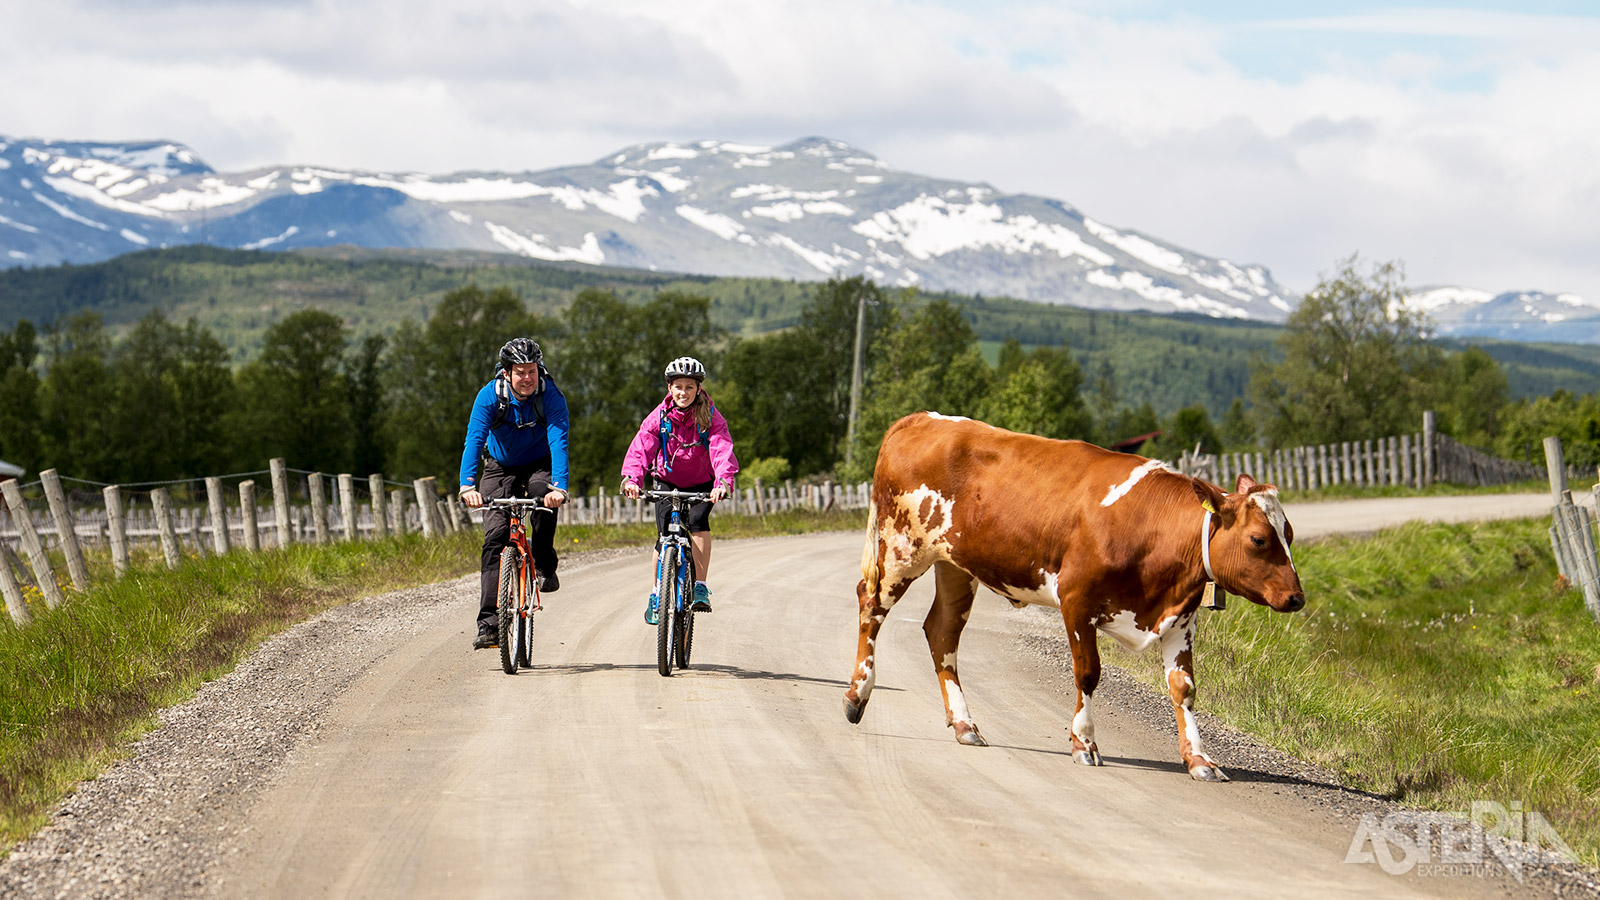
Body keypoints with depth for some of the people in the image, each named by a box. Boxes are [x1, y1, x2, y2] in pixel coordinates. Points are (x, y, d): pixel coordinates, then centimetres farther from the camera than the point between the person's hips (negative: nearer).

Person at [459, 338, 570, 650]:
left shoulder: (551, 396, -23)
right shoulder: (490, 396, -20)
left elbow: (558, 441, -34)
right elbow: (474, 440, -31)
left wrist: (559, 486, -50)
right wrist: (468, 485, -46)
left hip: (539, 465, -1)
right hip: (501, 468, 1)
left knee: (544, 493, -36)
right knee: (495, 536, -15)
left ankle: (545, 567, -14)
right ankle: (488, 623, -18)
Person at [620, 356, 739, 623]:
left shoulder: (711, 418, -18)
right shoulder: (659, 417, -15)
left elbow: (722, 451, -32)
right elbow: (641, 448, -26)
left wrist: (723, 481, -52)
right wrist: (631, 478, -46)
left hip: (701, 484, -1)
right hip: (668, 481, 1)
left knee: (698, 520, -28)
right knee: (666, 536, -14)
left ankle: (700, 587, -23)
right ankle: (657, 595, 3)